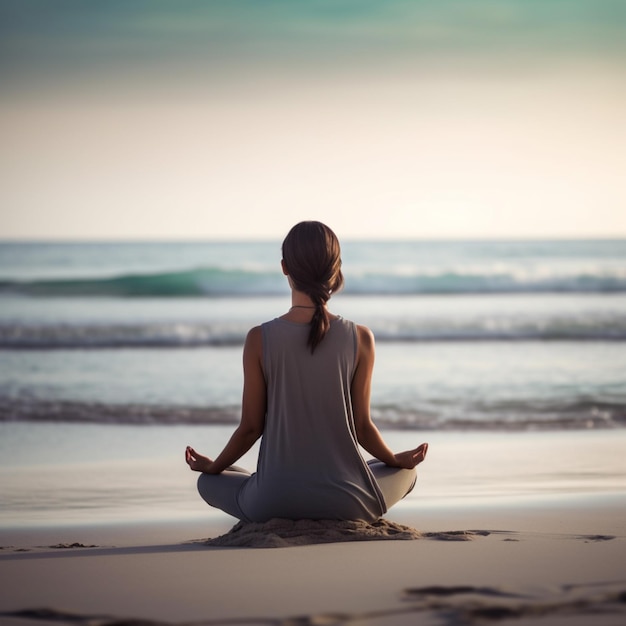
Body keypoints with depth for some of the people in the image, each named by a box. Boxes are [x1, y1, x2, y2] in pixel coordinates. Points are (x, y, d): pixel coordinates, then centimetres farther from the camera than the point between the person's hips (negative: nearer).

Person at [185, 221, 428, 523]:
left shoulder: (260, 340, -9)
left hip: (273, 504, -1)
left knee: (208, 482, 30)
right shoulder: (360, 339, -8)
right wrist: (397, 460, 20)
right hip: (346, 503, 1)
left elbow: (251, 427, -2)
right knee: (405, 473, 32)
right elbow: (362, 426, 0)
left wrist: (213, 466, 17)